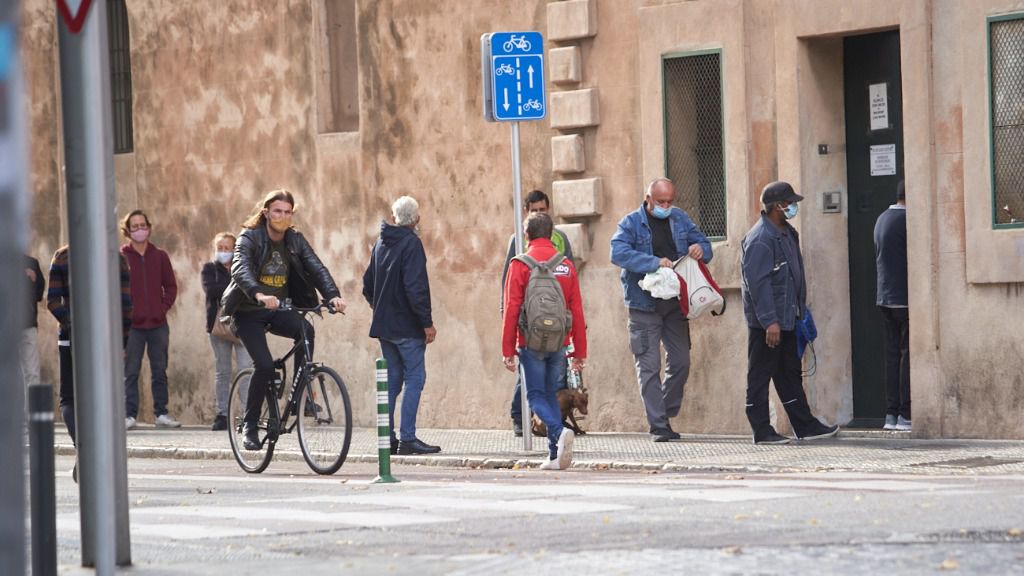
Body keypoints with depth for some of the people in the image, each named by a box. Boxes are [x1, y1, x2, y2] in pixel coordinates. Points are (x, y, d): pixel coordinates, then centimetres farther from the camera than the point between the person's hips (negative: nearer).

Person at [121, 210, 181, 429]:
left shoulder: (160, 256, 10)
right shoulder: (121, 257, 1)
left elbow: (171, 286, 14)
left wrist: (164, 306, 0)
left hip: (158, 324, 3)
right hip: (132, 326, -3)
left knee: (160, 371, 6)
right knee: (130, 372, -3)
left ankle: (161, 413, 11)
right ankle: (129, 415, -1)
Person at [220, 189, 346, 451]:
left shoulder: (295, 240, 3)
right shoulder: (250, 237, -11)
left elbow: (317, 268, -9)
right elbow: (240, 269, -29)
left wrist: (333, 295, -29)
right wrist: (258, 295, -49)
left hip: (279, 310, 4)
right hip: (249, 312, -4)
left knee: (305, 330, -28)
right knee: (264, 365, -20)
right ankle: (249, 425, -2)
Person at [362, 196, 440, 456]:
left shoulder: (381, 243, 11)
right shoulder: (411, 243, -12)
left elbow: (368, 285, 17)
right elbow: (415, 288, -19)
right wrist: (427, 322, -16)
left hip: (383, 324, 8)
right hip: (407, 326, -8)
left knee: (392, 379, 12)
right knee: (414, 378, -5)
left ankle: (387, 437, 11)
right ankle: (407, 438, -10)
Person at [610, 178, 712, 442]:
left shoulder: (680, 219, 10)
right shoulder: (632, 223, -5)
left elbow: (703, 243, 16)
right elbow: (618, 252, -20)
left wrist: (700, 249, -10)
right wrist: (654, 262, -29)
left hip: (675, 303, 5)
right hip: (645, 306, -5)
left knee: (681, 362, 7)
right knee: (649, 366, -6)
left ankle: (665, 416, 22)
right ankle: (658, 425, -3)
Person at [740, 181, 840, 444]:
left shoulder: (787, 234, 13)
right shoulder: (760, 240, -18)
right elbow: (758, 283, -23)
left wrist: (801, 312, 20)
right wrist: (770, 322, -26)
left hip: (787, 319, 10)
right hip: (765, 322, -10)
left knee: (790, 374, 14)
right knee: (760, 376, -1)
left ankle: (805, 425, 20)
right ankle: (762, 431, 2)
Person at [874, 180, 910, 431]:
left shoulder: (882, 219, 15)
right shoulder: (907, 220, -13)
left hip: (885, 297, 9)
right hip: (904, 297, -9)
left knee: (893, 353, 9)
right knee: (908, 354, -7)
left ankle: (891, 413, 8)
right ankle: (906, 415, -9)